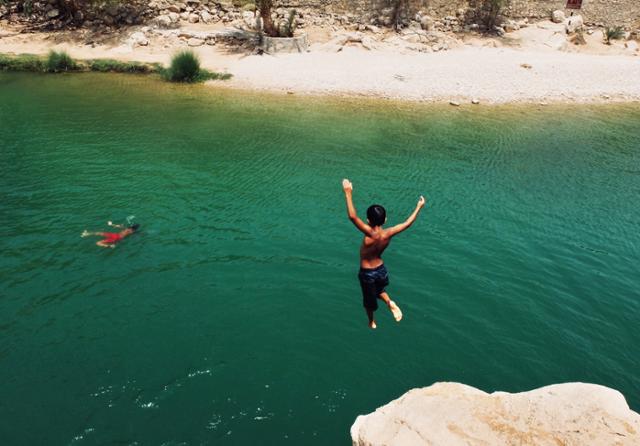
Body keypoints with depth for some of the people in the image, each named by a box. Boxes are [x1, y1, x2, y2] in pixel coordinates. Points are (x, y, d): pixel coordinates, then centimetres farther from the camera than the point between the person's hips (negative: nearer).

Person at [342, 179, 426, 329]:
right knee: (379, 289, 34)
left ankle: (372, 322, 43)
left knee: (369, 298, 22)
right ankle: (390, 302, 7)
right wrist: (419, 207, 4)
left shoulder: (370, 235, -35)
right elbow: (407, 223, -8)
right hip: (381, 269, 4)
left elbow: (352, 216, -47)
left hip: (367, 272, -4)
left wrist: (348, 193, -46)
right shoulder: (388, 234, -21)